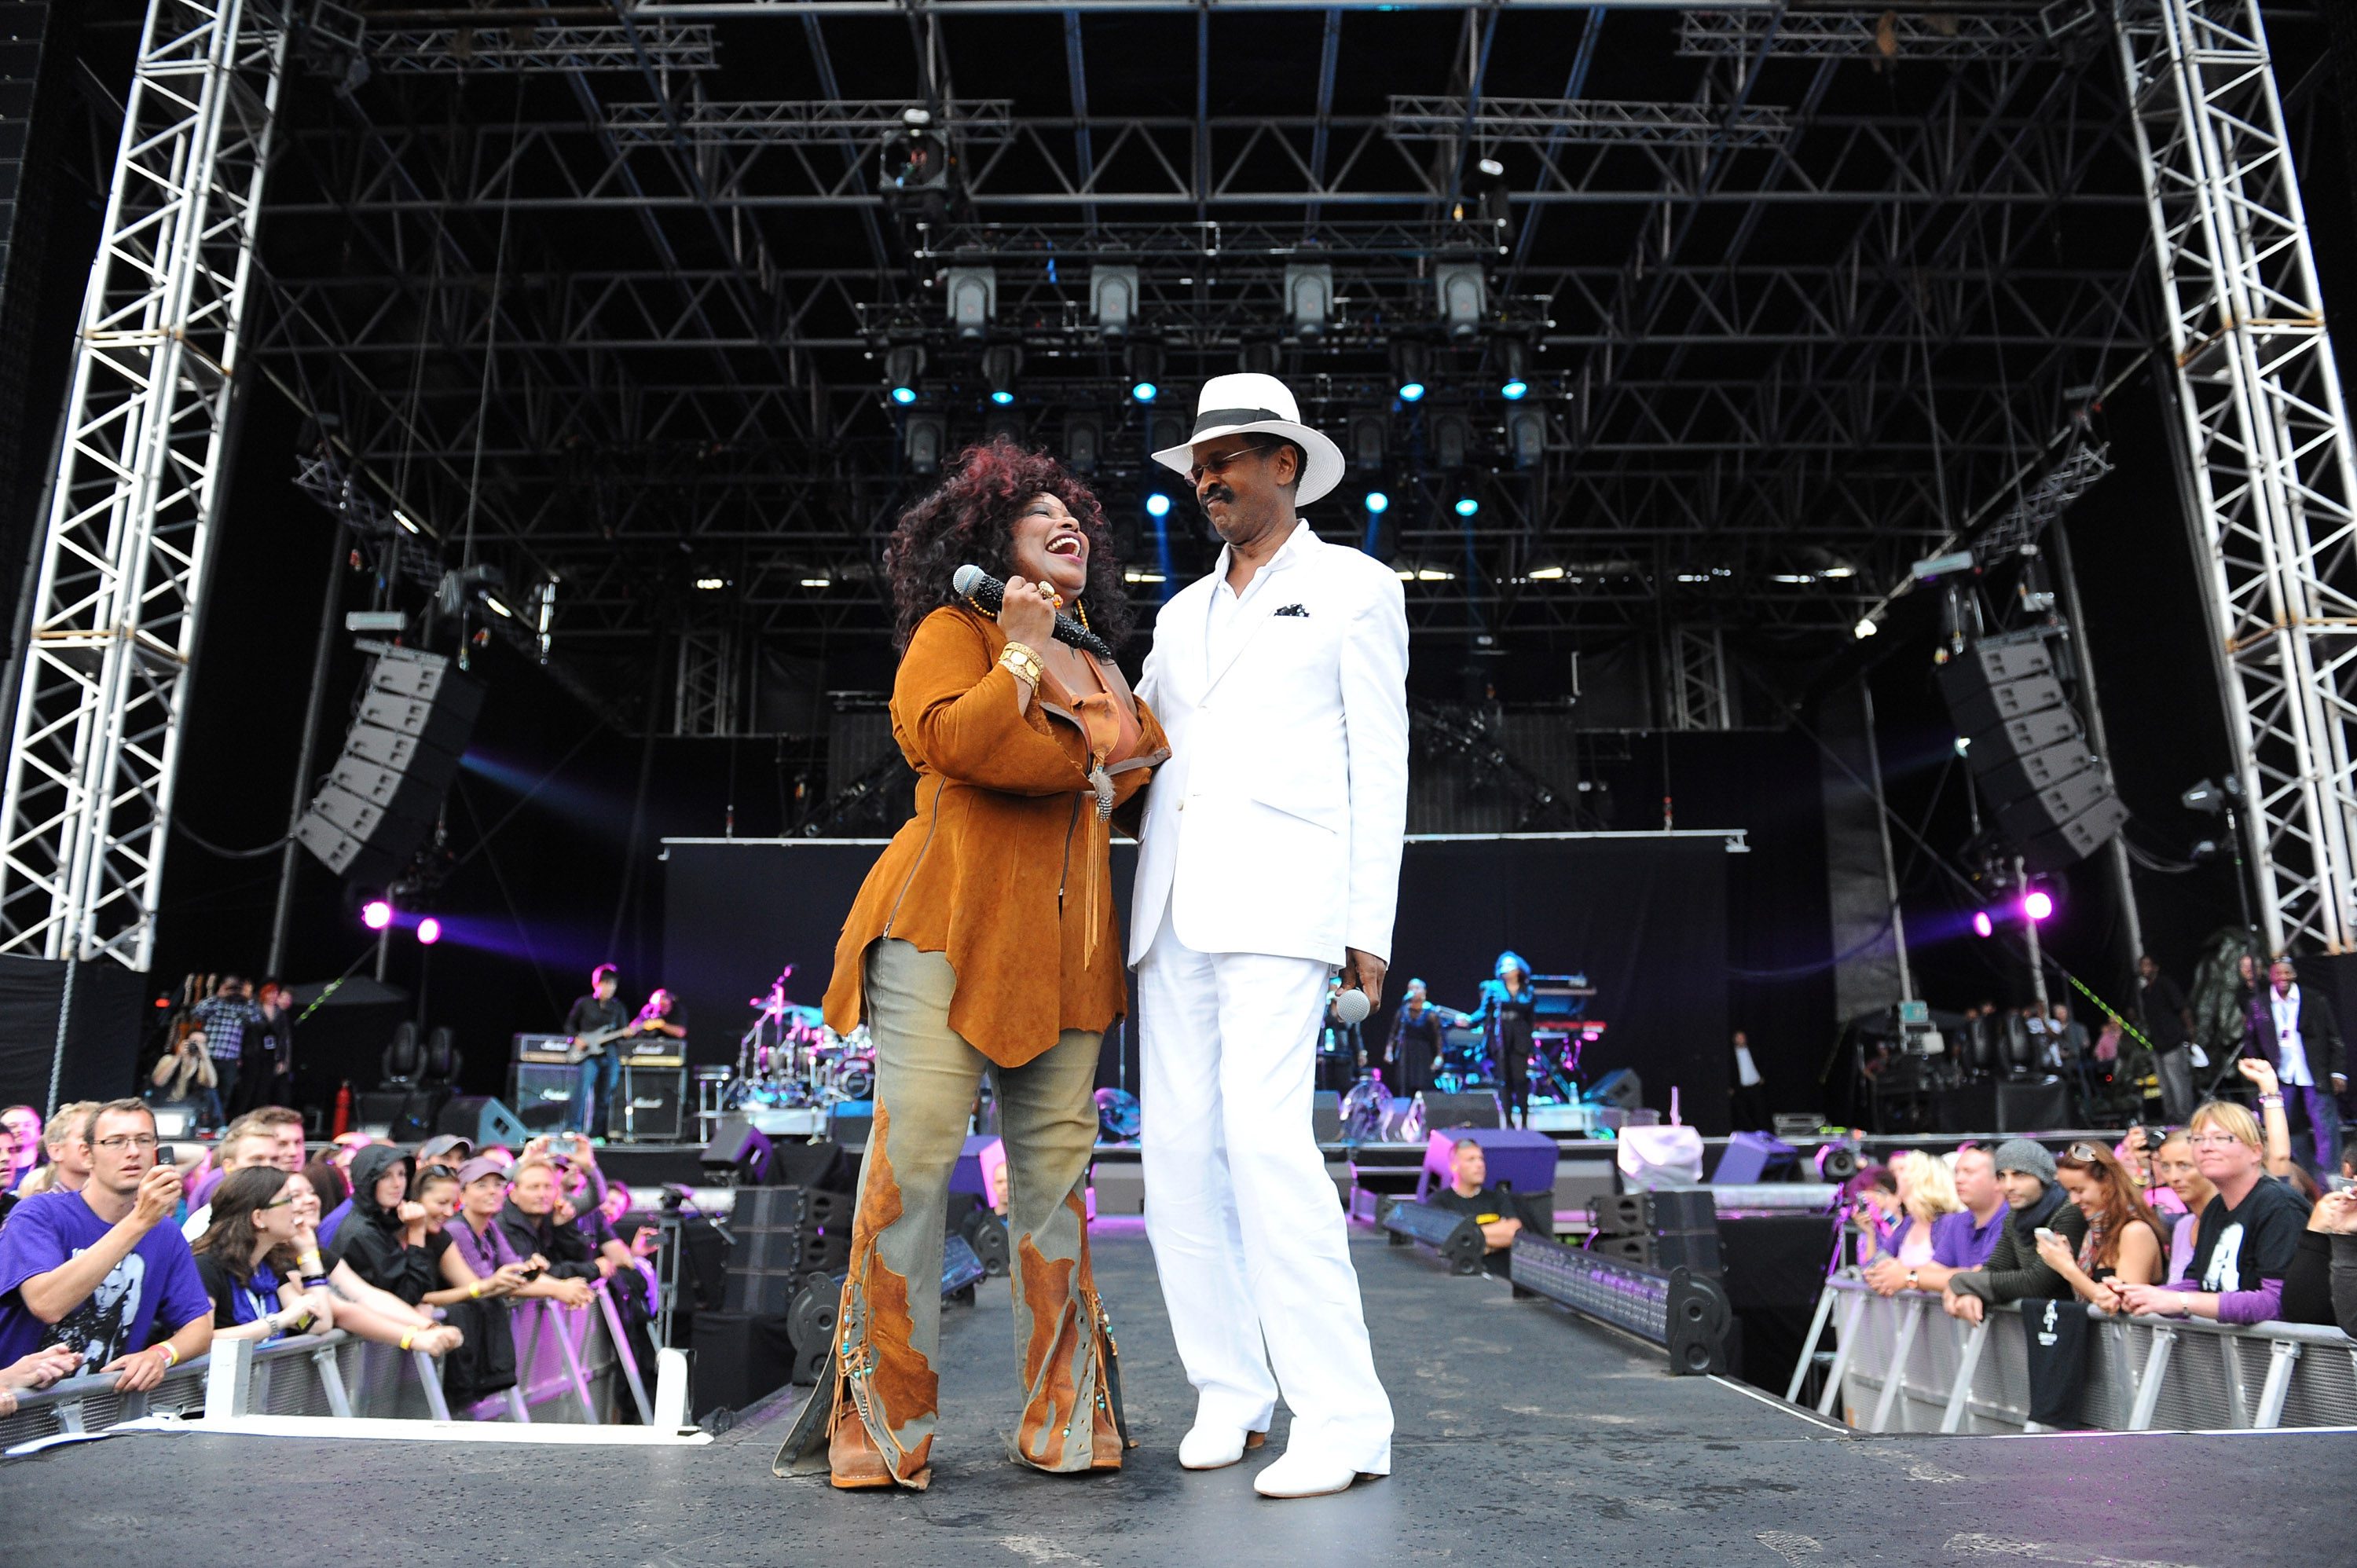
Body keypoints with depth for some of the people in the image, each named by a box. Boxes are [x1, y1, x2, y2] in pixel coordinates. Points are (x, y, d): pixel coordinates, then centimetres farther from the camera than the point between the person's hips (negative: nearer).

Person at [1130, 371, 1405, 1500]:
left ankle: (1341, 1418, -9)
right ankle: (1229, 1393, 14)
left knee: (1265, 1137, -18)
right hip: (1178, 906, 6)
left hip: (1282, 898, -6)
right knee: (1177, 1146, 2)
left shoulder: (1355, 588, 7)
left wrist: (1371, 926, -7)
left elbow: (1378, 761, 0)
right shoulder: (1183, 615, 23)